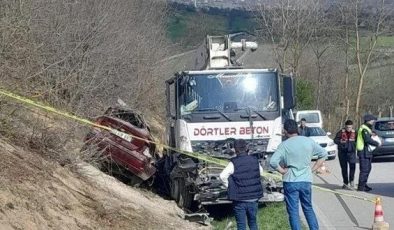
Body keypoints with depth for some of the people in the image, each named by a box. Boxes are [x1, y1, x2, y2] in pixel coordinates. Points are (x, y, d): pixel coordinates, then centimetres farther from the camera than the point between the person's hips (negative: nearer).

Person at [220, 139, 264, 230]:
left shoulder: (234, 163, -14)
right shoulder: (255, 160, 0)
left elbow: (223, 176, -23)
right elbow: (261, 172, 17)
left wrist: (229, 187, -7)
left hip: (239, 200, -4)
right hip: (253, 199, 4)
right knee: (253, 223, 19)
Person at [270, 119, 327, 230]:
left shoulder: (284, 145, -9)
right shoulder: (309, 141, 2)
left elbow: (273, 162, -20)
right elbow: (324, 154, 9)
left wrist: (282, 171, -5)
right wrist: (314, 169, 11)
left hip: (290, 182, -3)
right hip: (306, 180, 3)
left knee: (293, 212, 4)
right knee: (308, 208, 19)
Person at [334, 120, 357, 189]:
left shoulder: (354, 132, 5)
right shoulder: (341, 132, -2)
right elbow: (335, 140, -1)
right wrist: (340, 141, -20)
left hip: (351, 152, 0)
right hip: (342, 152, 0)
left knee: (352, 166, -18)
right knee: (344, 168, 5)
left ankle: (351, 181, -3)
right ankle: (345, 183, 16)